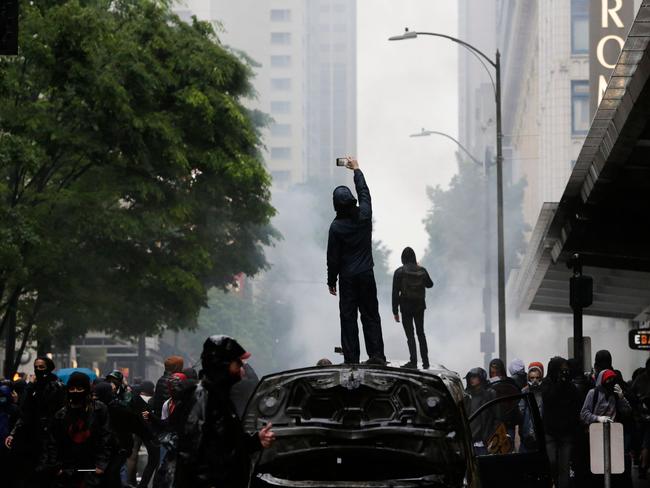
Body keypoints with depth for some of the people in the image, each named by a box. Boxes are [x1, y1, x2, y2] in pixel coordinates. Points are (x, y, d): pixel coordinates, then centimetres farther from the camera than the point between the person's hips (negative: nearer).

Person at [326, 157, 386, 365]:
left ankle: (351, 359, -2)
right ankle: (376, 355, 5)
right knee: (370, 316, 8)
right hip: (366, 275, 3)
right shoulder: (364, 215, -4)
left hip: (347, 277, -3)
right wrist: (357, 170, 28)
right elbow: (364, 192, 15)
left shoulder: (336, 226, -11)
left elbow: (333, 257, -7)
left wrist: (331, 281, 4)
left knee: (348, 317, 1)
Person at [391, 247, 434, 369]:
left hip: (406, 307, -4)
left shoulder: (399, 272, -11)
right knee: (421, 333, 16)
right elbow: (429, 284, 17)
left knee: (410, 335, 0)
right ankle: (425, 361, 19)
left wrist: (395, 311, -6)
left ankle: (413, 361, -7)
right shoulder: (422, 271, -1)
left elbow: (395, 292, -11)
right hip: (420, 306, 4)